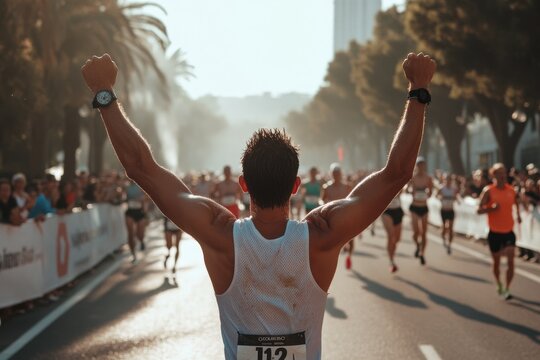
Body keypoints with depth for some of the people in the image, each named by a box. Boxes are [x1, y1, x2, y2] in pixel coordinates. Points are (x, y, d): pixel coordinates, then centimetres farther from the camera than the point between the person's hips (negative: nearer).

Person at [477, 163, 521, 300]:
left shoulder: (511, 190, 2)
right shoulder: (488, 191, -10)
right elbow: (479, 210, -13)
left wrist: (518, 214, 12)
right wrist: (491, 208, -29)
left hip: (509, 231, 2)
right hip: (495, 232, -2)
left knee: (511, 261, -11)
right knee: (496, 261, 12)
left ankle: (507, 289, -6)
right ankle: (499, 285, 35)